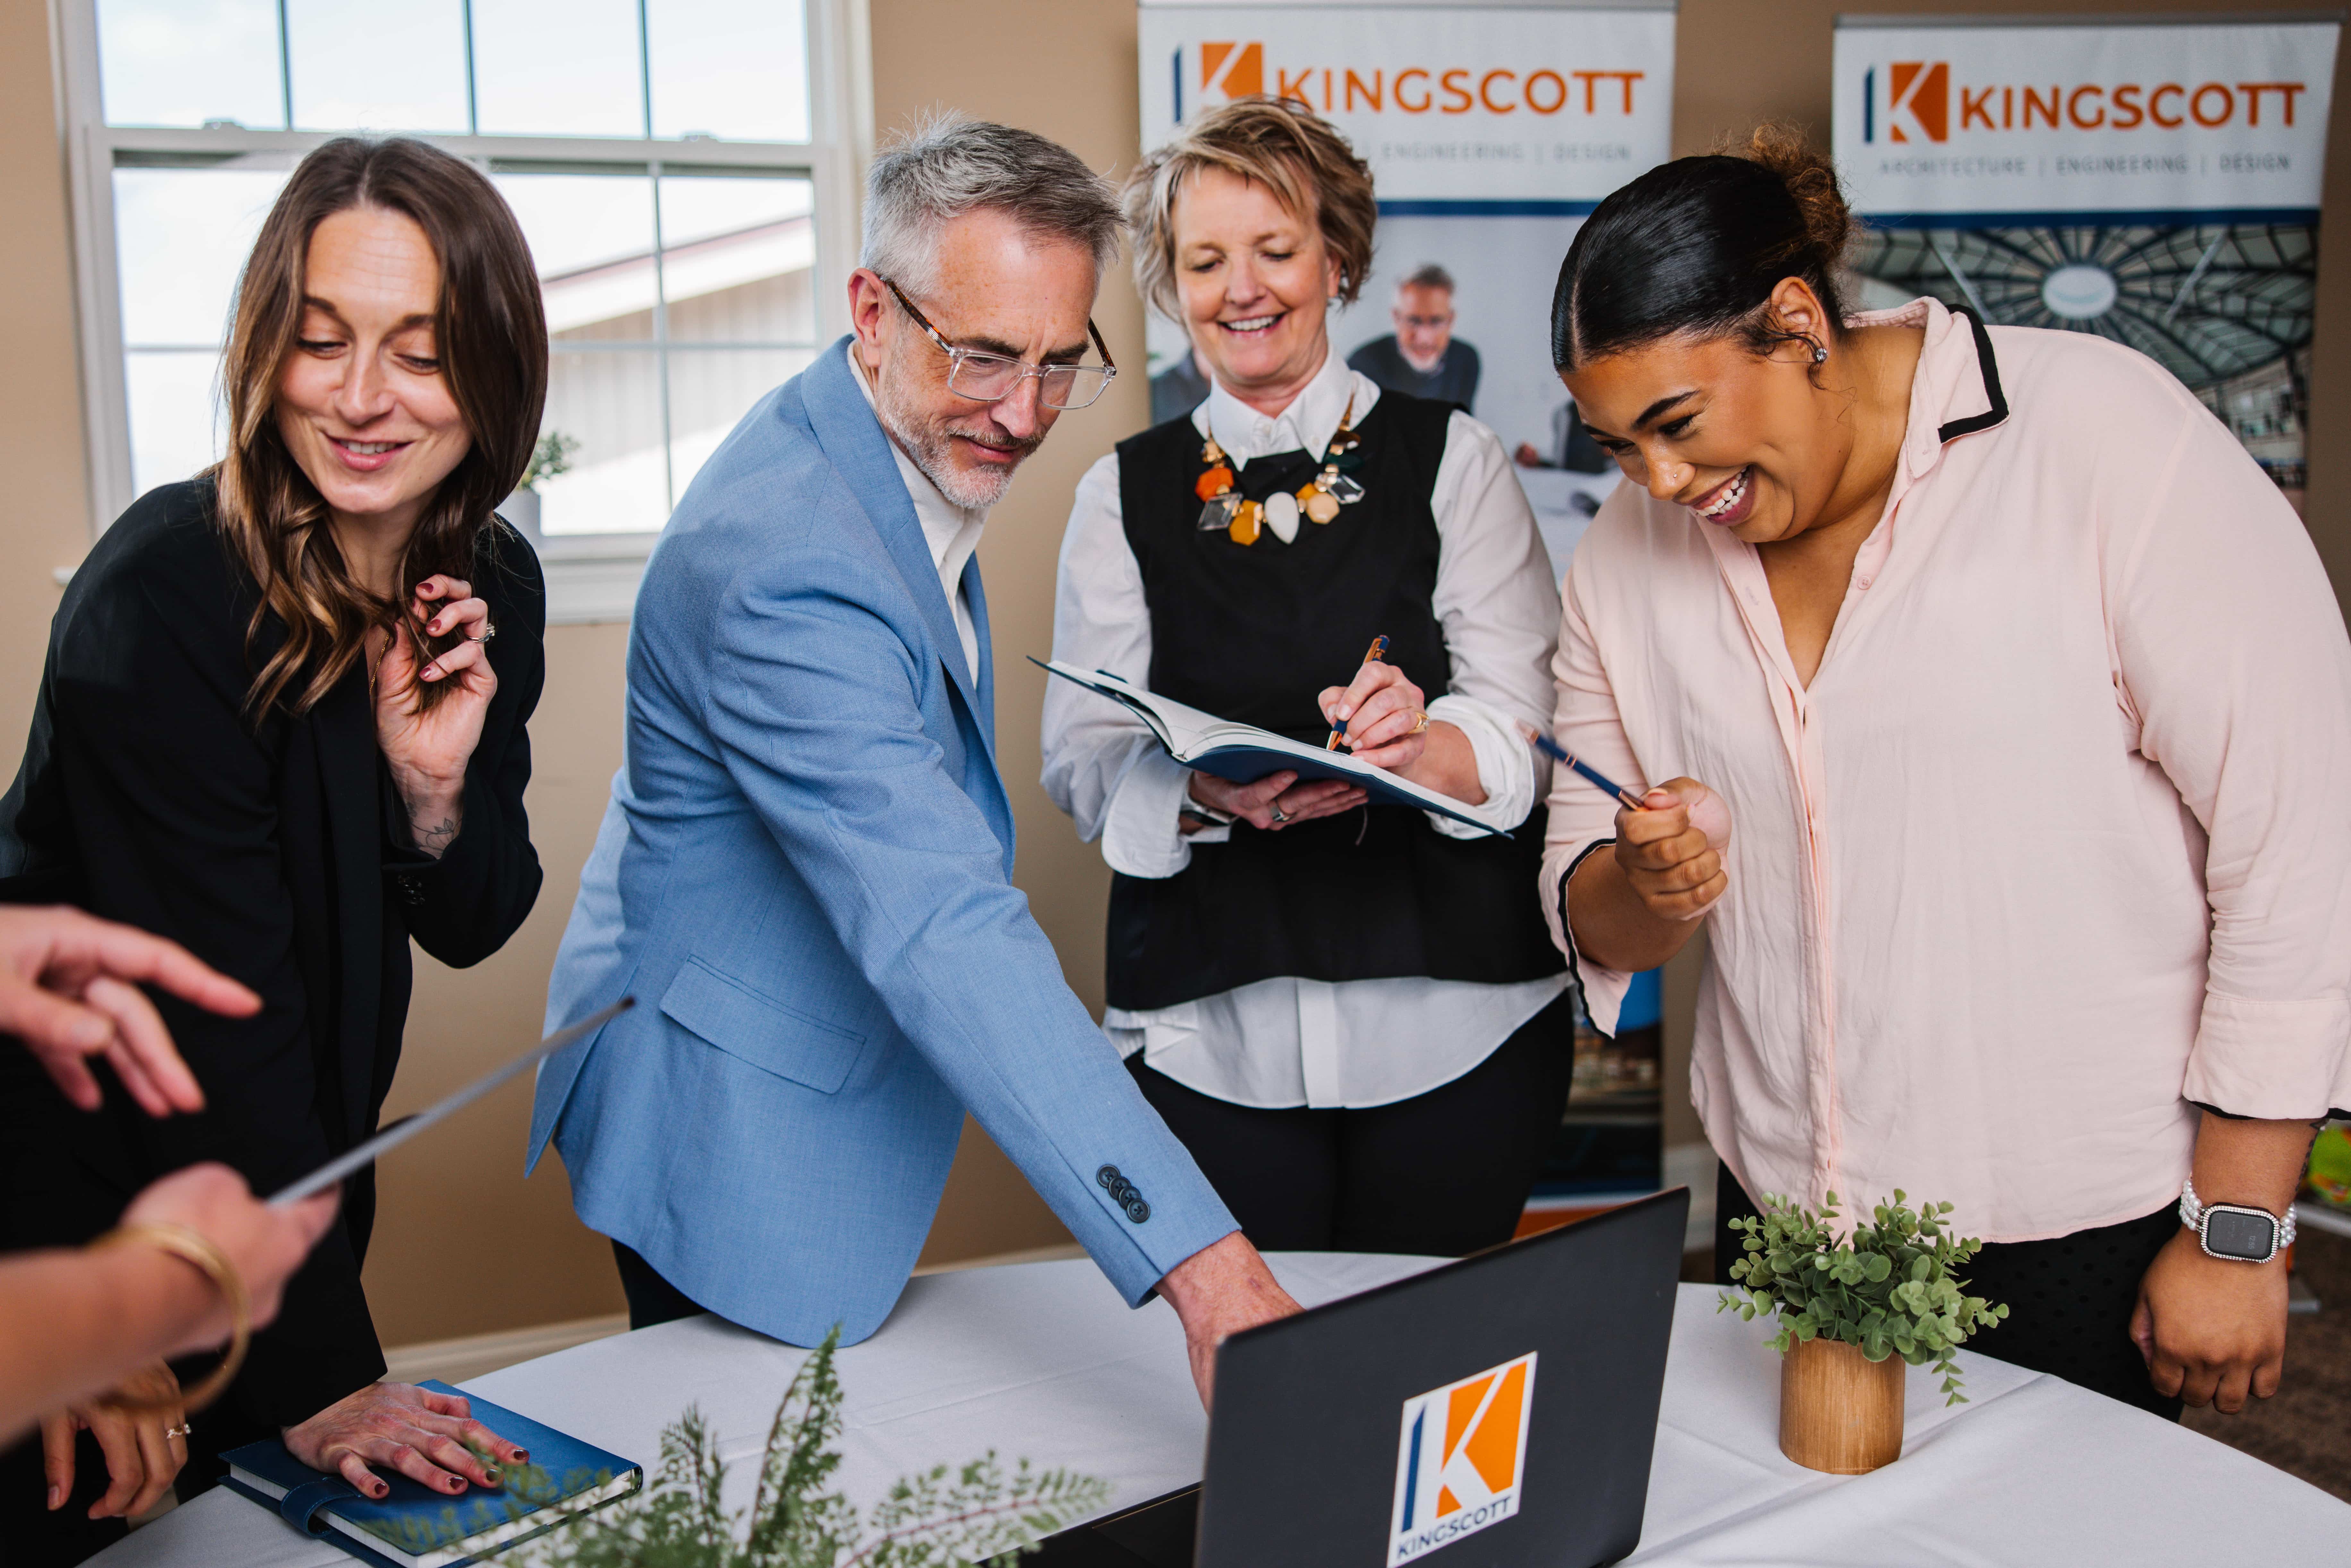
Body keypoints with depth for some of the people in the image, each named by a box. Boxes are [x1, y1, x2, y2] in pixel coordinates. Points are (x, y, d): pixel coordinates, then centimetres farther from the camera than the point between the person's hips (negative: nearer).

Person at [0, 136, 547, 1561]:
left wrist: (438, 784, -20)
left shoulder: (490, 589, -5)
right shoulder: (161, 600, -25)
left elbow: (472, 931, 2)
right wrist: (322, 1369, -22)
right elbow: (216, 1016, -25)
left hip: (286, 1172, 6)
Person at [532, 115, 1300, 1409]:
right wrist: (1197, 1261, -46)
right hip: (741, 1150, -10)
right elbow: (945, 936, -42)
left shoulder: (904, 452, 1)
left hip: (815, 1096, 10)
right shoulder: (787, 563, -33)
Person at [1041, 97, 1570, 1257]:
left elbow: (1522, 730, -3)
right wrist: (1212, 788, -20)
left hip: (1453, 1020, 0)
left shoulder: (1452, 459, 6)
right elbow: (1079, 760, 1)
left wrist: (1423, 746, -25)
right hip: (1204, 1035, 1)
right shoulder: (1122, 495, 10)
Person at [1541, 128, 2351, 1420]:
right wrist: (1648, 892, -17)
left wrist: (2235, 1232, -12)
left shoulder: (2108, 437, -14)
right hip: (1783, 1212, 4)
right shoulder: (1629, 549, 1)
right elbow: (1593, 920, 7)